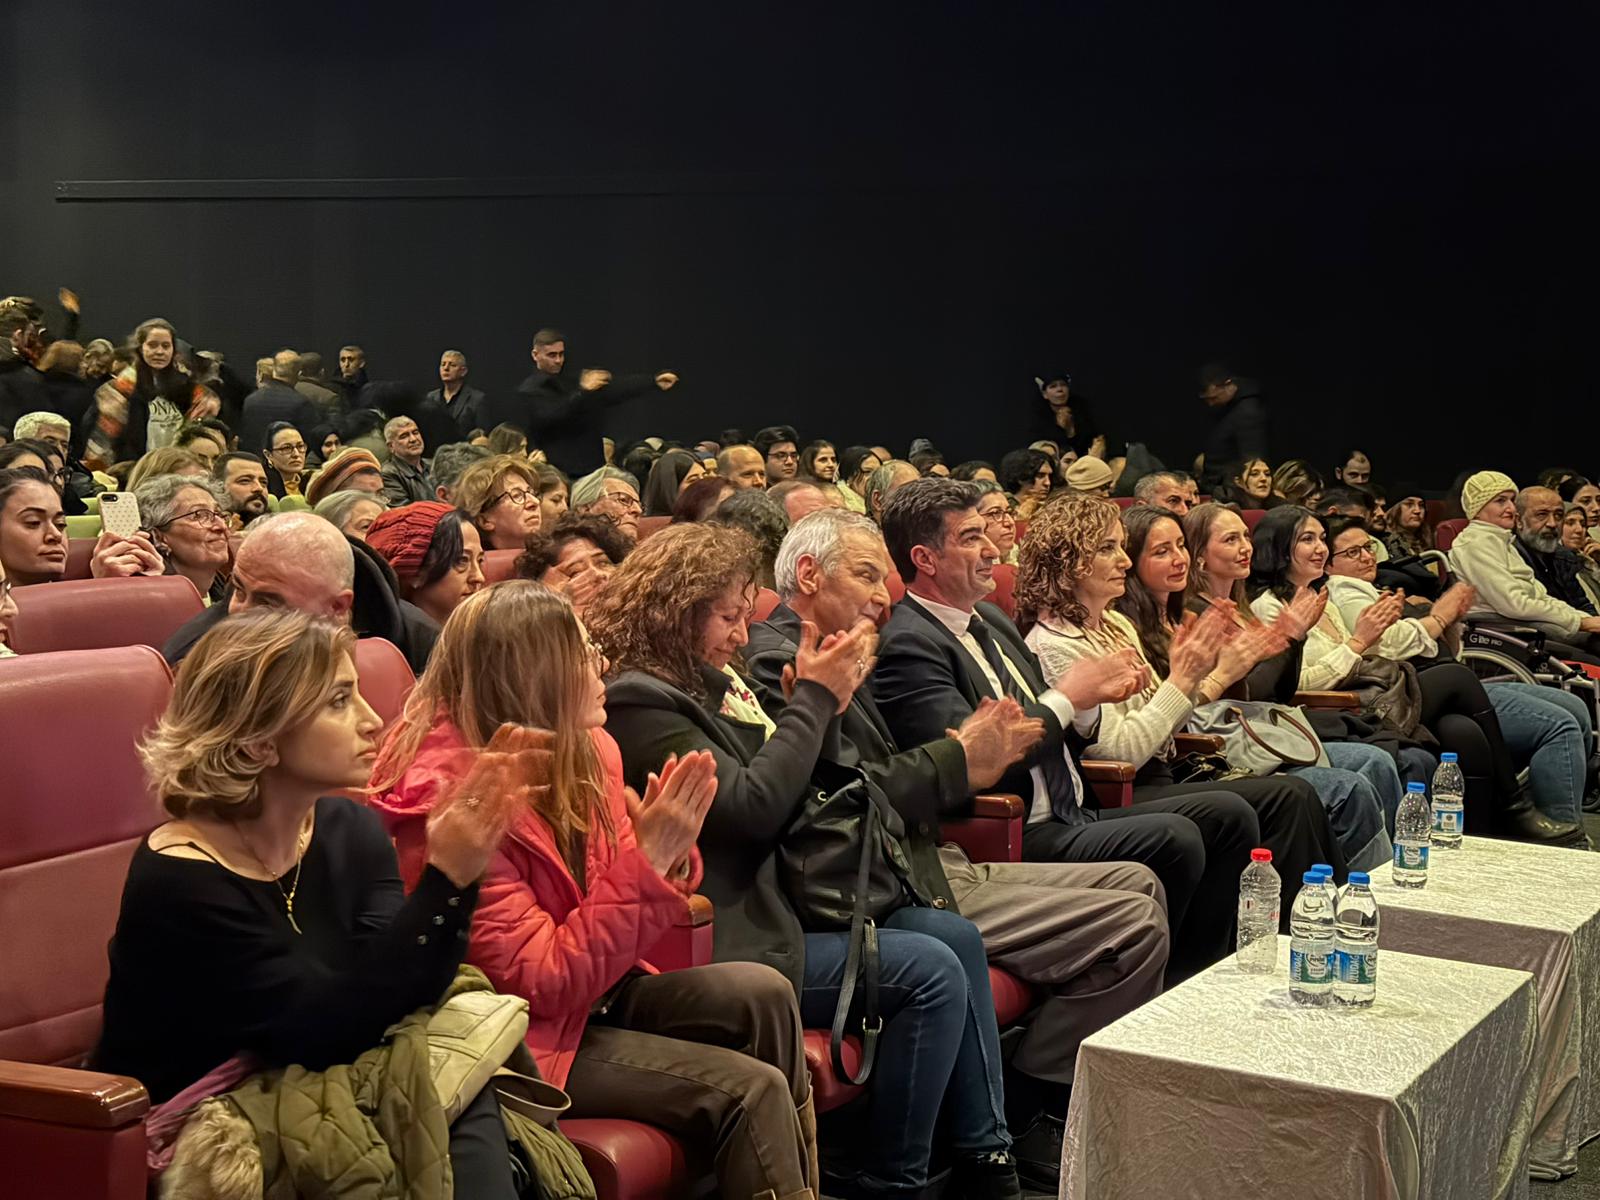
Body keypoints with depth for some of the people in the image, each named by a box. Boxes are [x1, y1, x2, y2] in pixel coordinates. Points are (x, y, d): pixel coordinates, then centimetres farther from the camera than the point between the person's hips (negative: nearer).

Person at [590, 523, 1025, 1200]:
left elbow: (779, 799, 15)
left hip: (768, 904, 10)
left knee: (956, 935, 3)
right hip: (722, 942, -10)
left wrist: (824, 701, 2)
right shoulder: (635, 703, -15)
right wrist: (814, 699, -11)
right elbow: (751, 806, -21)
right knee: (932, 972, -17)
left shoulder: (701, 683, 14)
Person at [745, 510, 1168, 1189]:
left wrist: (974, 757, 1)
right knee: (1134, 927, -16)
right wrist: (956, 760, -10)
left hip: (927, 865, 11)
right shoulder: (775, 661, -10)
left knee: (1137, 885, 13)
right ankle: (1019, 1125, -6)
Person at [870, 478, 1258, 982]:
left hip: (1070, 817, 10)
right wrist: (1066, 697, -12)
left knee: (1229, 817, 2)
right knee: (1173, 839, -27)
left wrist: (1092, 696, 0)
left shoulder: (989, 619, 18)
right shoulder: (908, 645, -14)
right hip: (1014, 841, -10)